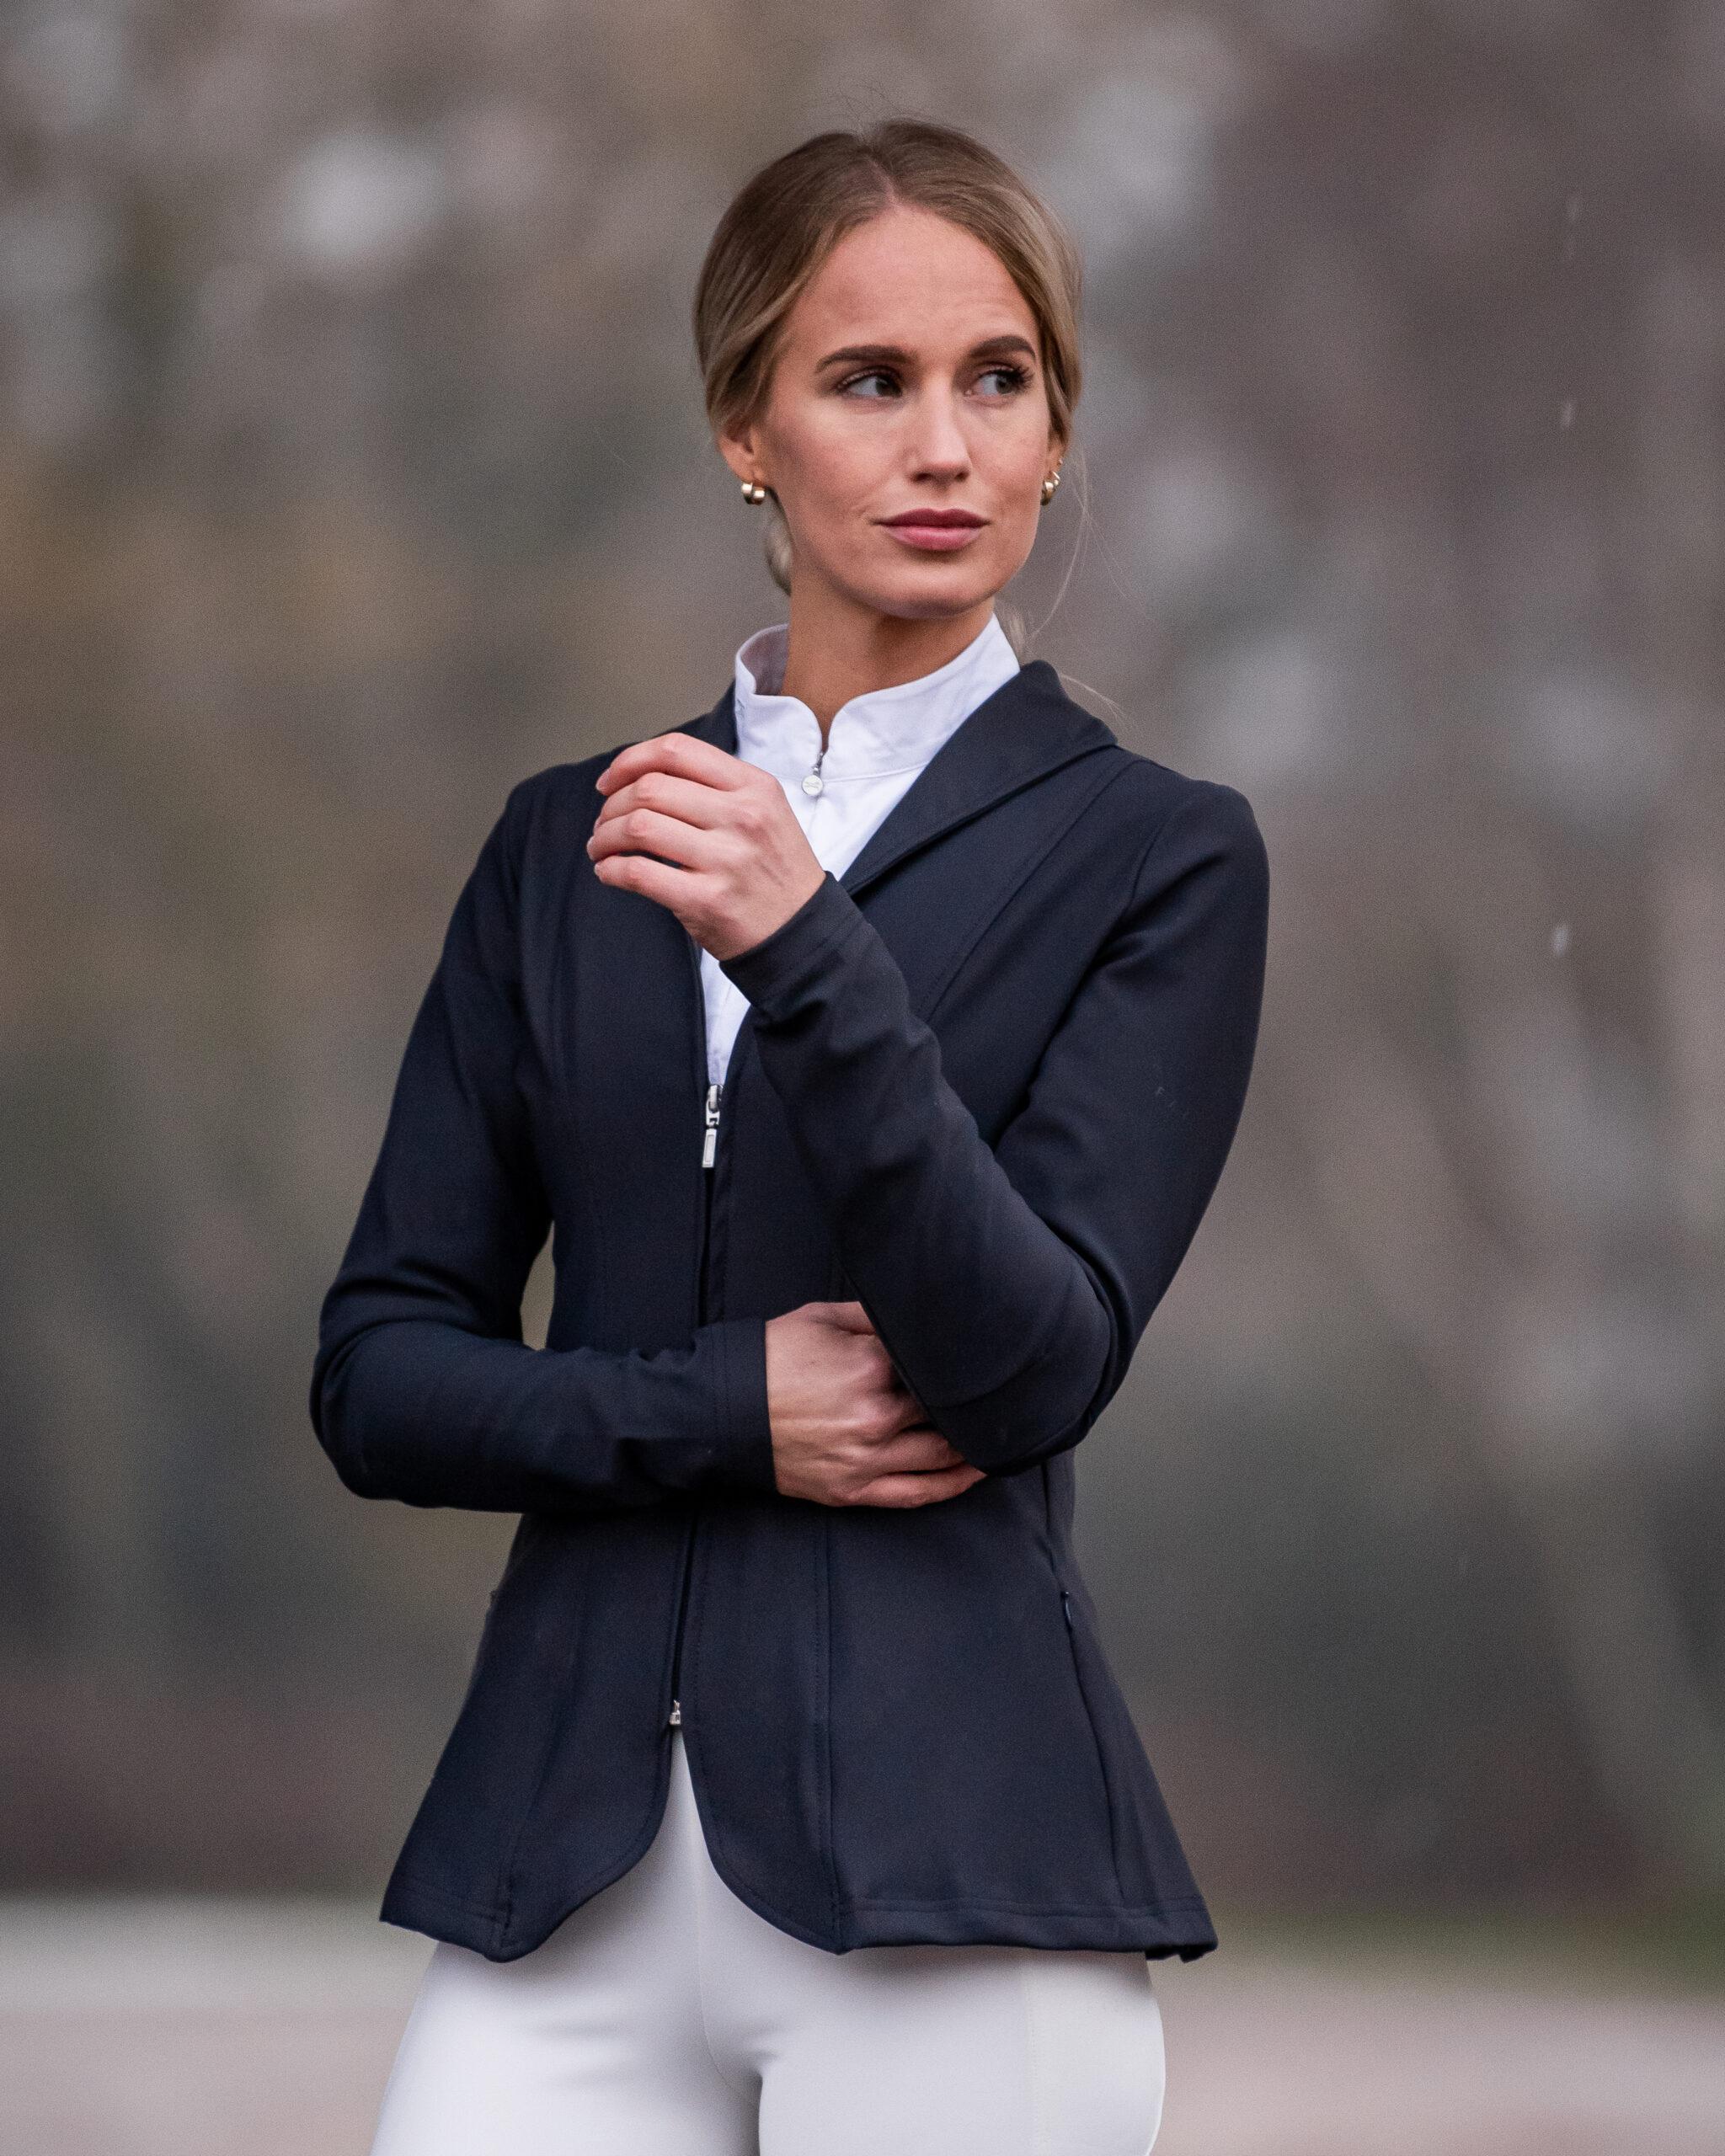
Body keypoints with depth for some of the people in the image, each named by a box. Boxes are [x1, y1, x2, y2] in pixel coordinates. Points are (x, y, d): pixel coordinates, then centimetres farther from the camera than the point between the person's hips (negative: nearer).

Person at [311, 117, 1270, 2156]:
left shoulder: (1154, 856, 2)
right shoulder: (567, 844, 13)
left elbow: (1031, 1360, -10)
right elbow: (377, 1371, 10)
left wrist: (802, 954, -21)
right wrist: (715, 1409, -7)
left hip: (940, 1865, -3)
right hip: (567, 1862, 3)